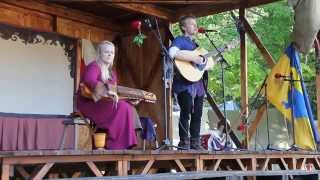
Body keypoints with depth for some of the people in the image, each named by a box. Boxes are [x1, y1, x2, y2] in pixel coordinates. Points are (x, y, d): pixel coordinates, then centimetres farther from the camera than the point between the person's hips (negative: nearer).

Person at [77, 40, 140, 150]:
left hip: (104, 105, 8)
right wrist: (107, 91, -42)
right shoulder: (94, 67, -8)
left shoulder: (111, 73, 20)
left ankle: (127, 145, -17)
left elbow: (114, 92, 22)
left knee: (130, 108, -15)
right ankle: (117, 145, -25)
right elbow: (89, 80, -30)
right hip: (89, 104, -8)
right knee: (122, 107, -27)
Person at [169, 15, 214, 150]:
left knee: (197, 114, 8)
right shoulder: (179, 40, -1)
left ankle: (195, 142, 15)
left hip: (197, 83, 8)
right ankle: (184, 142, -2)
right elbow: (172, 52, -24)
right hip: (184, 83, -8)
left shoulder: (195, 44, 24)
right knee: (186, 112, -9)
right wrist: (194, 59, -23)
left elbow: (207, 65, 27)